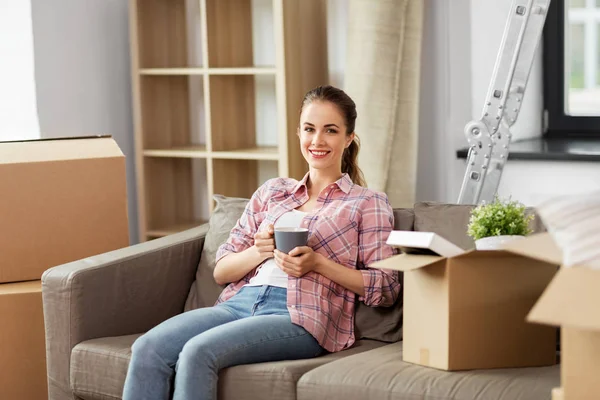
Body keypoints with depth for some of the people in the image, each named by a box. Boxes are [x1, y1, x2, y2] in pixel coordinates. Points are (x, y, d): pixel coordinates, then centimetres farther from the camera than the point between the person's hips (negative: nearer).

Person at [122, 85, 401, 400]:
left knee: (198, 351, -32)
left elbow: (386, 290, 2)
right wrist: (260, 251, -2)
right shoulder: (272, 191, 23)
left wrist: (318, 263, -10)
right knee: (147, 348, -24)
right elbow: (221, 271, 19)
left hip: (302, 317, -5)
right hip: (240, 302, 5)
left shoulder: (369, 204, 12)